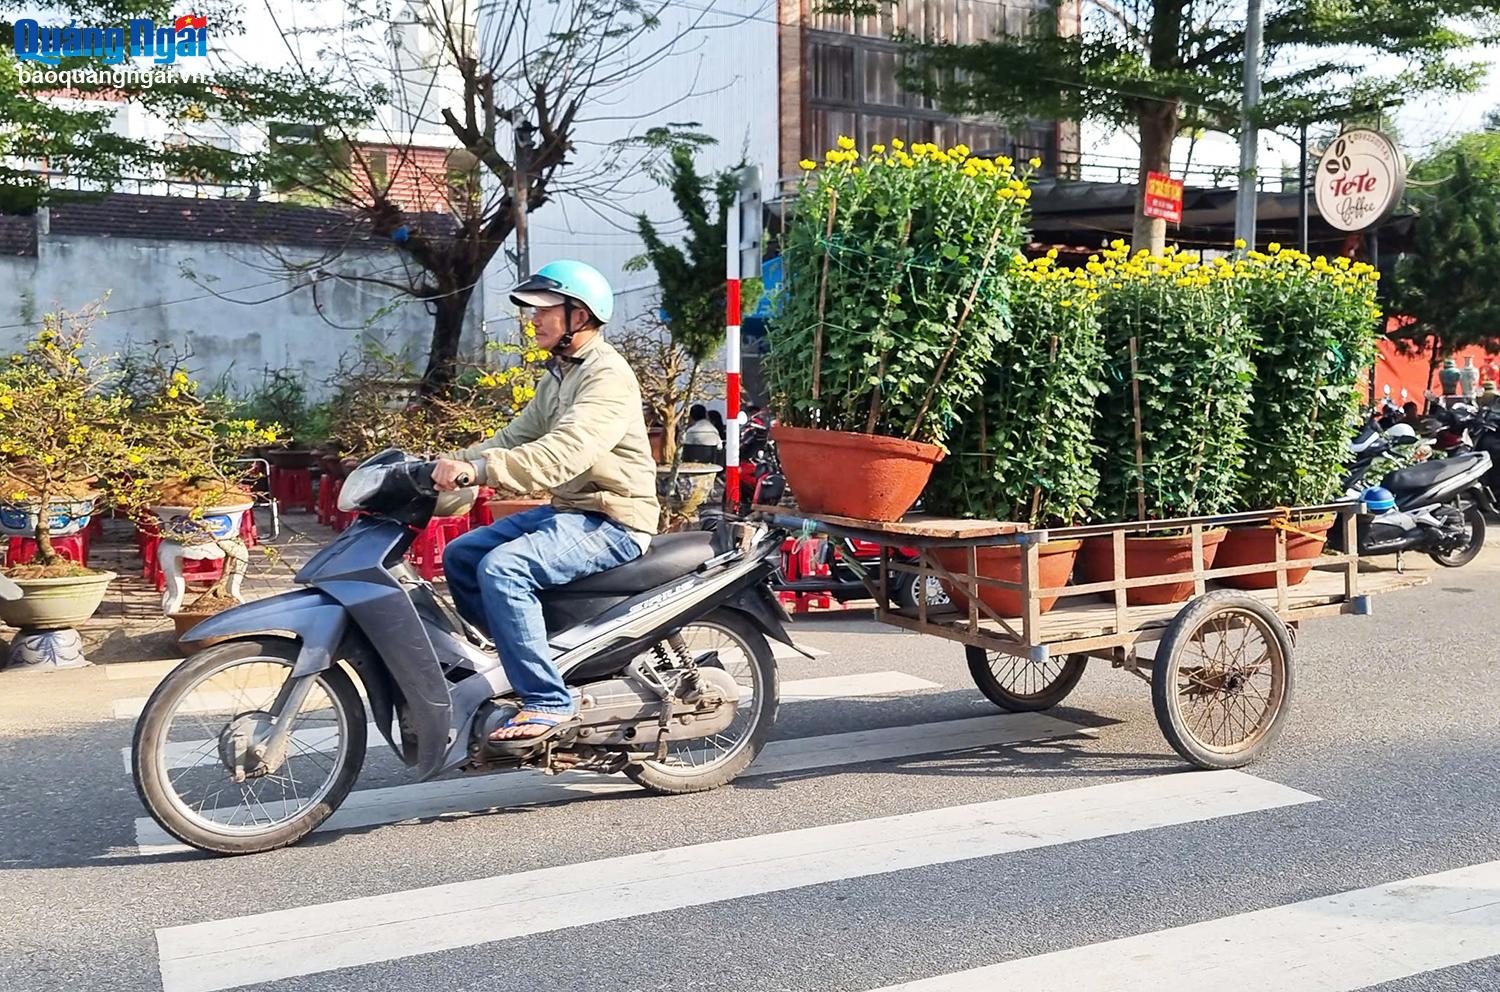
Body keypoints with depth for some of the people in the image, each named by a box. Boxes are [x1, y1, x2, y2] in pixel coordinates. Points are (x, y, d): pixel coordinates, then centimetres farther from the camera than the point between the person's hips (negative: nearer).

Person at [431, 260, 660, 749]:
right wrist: (452, 462, 1)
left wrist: (478, 470, -40)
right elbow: (516, 437, 16)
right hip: (567, 510, 10)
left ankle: (549, 703, -21)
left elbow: (565, 452, -32)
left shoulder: (607, 375, -16)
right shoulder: (560, 373, 17)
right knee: (460, 557, 7)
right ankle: (527, 656, 16)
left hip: (613, 521, -10)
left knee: (502, 568, -28)